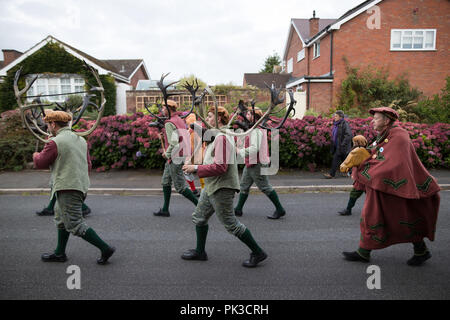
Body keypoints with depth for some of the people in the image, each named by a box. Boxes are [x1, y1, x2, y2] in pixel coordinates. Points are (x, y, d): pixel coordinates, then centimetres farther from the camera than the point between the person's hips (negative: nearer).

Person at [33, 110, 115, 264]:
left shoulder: (55, 142, -13)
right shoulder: (81, 140, 11)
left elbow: (40, 163, -5)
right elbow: (88, 164, 15)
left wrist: (36, 155, 17)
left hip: (67, 188, -9)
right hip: (81, 186, 9)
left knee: (75, 224, -3)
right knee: (61, 218, 23)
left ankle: (105, 248, -4)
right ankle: (59, 253, 33)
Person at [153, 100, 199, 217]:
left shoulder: (169, 123, -18)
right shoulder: (180, 120, 10)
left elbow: (173, 142, -27)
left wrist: (167, 154, -12)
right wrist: (164, 136, 11)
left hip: (174, 158, -10)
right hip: (181, 155, 10)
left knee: (180, 187, -2)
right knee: (165, 182, 18)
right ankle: (165, 210, 25)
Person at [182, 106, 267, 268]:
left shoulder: (222, 137, -19)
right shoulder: (218, 136, 16)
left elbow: (220, 167, -27)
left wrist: (196, 168, -21)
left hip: (221, 189, -11)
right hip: (212, 187, 11)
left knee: (231, 224, -2)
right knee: (199, 217, 17)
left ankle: (258, 253, 12)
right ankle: (200, 252, 32)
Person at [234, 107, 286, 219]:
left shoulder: (256, 130, -19)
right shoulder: (253, 129, 14)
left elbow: (254, 148, -29)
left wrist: (240, 151, -20)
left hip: (256, 165, -10)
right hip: (250, 164, 10)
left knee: (265, 187, -1)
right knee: (244, 186, 13)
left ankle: (280, 210, 11)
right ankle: (238, 209, 22)